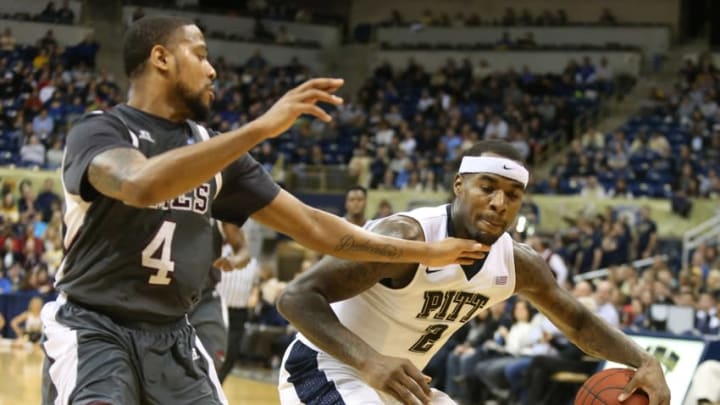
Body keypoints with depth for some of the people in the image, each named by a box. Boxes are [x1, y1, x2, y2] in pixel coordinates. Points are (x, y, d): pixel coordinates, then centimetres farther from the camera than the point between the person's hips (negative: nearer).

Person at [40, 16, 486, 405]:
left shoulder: (213, 148, 10)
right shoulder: (100, 131, -9)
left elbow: (310, 225, 14)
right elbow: (141, 185, -34)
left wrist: (425, 252, 14)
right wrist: (261, 127, -36)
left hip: (173, 337, 7)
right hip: (94, 329, -6)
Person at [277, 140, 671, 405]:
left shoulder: (518, 263, -6)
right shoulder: (406, 237, -29)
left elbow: (578, 321, 11)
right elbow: (296, 297, -34)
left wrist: (644, 362, -8)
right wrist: (368, 361, -48)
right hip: (327, 370, -9)